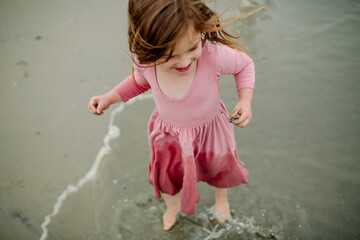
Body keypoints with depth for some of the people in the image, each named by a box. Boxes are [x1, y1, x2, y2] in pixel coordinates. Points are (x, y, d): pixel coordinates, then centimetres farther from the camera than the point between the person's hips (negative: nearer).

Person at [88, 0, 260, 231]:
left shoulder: (215, 56, -40)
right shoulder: (145, 61, -30)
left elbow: (245, 65, -16)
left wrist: (246, 100, -29)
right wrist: (109, 98, -12)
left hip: (210, 131, -1)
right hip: (169, 134, 2)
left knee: (219, 168, 29)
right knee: (166, 177, 26)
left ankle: (221, 196, 69)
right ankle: (172, 205, 66)